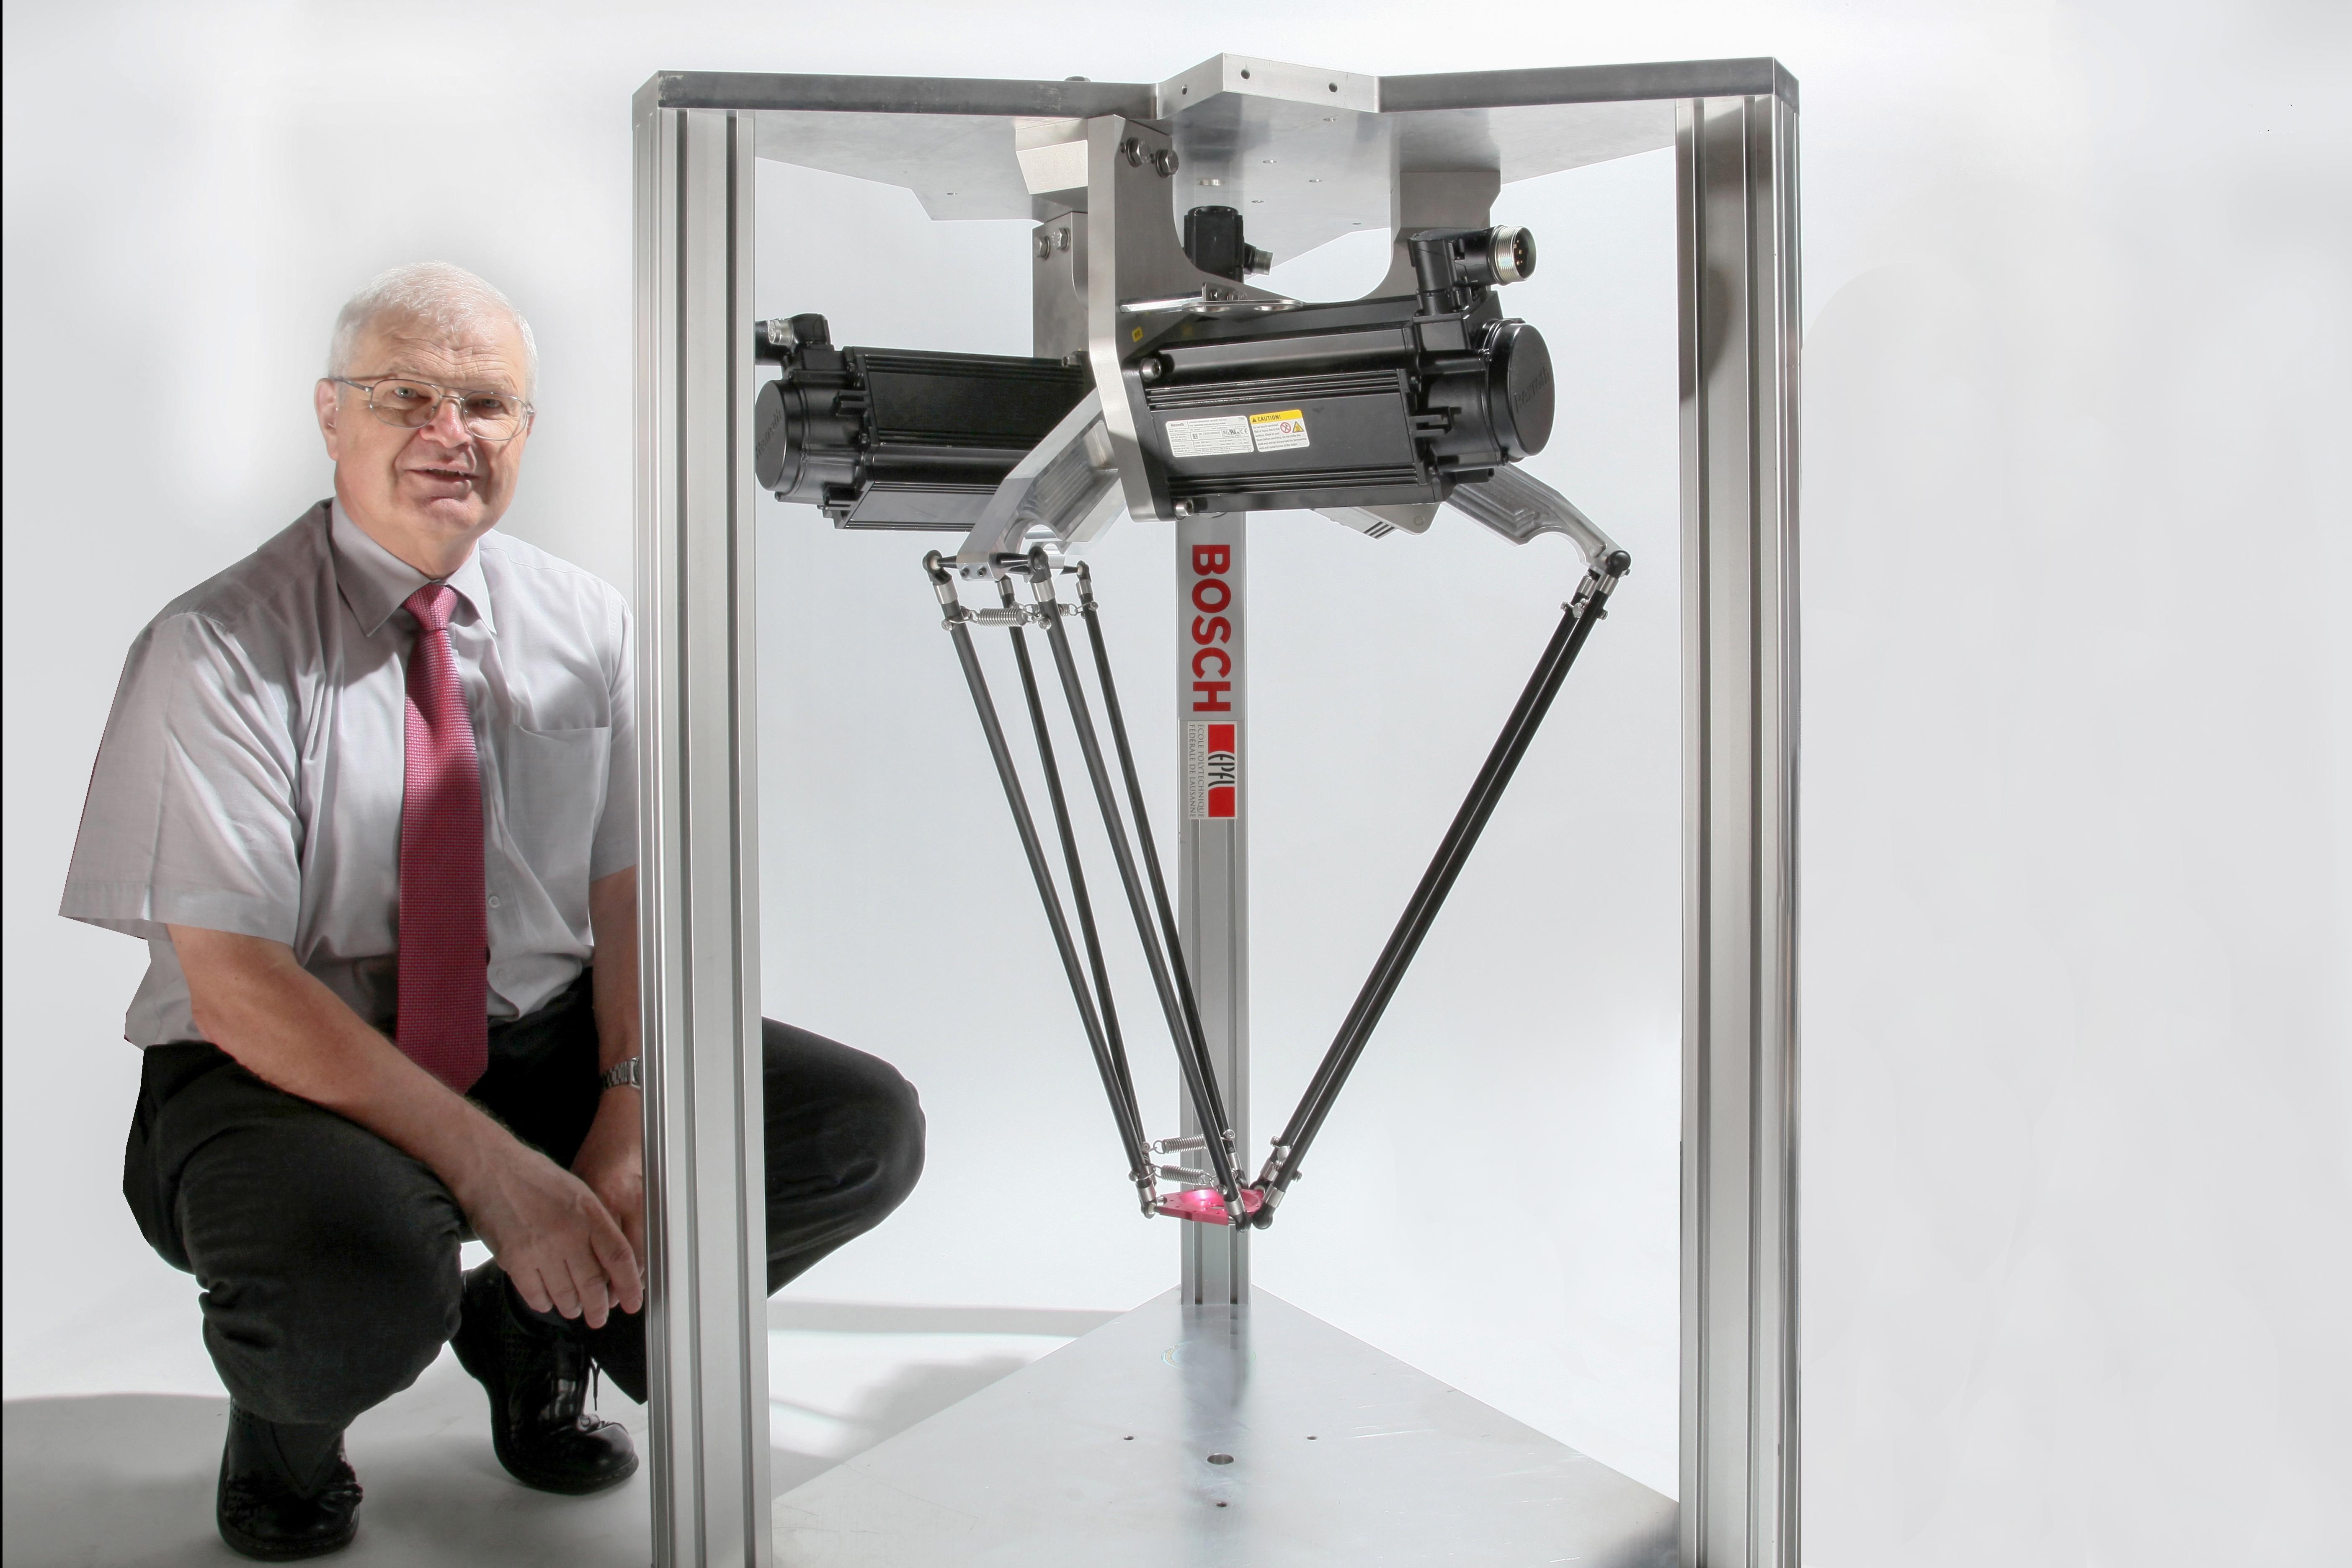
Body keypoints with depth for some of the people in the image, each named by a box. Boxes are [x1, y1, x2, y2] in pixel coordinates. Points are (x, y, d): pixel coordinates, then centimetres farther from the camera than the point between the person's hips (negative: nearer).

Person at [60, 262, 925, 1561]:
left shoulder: (585, 625, 3)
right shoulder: (218, 649, -11)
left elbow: (636, 884, 2)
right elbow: (236, 985, -17)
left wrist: (634, 1108, -16)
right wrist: (491, 1167, -24)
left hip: (544, 1040, 5)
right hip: (286, 1073, -4)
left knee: (867, 1127, -13)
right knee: (359, 1291, -37)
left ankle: (540, 1318, 11)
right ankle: (285, 1410, 4)